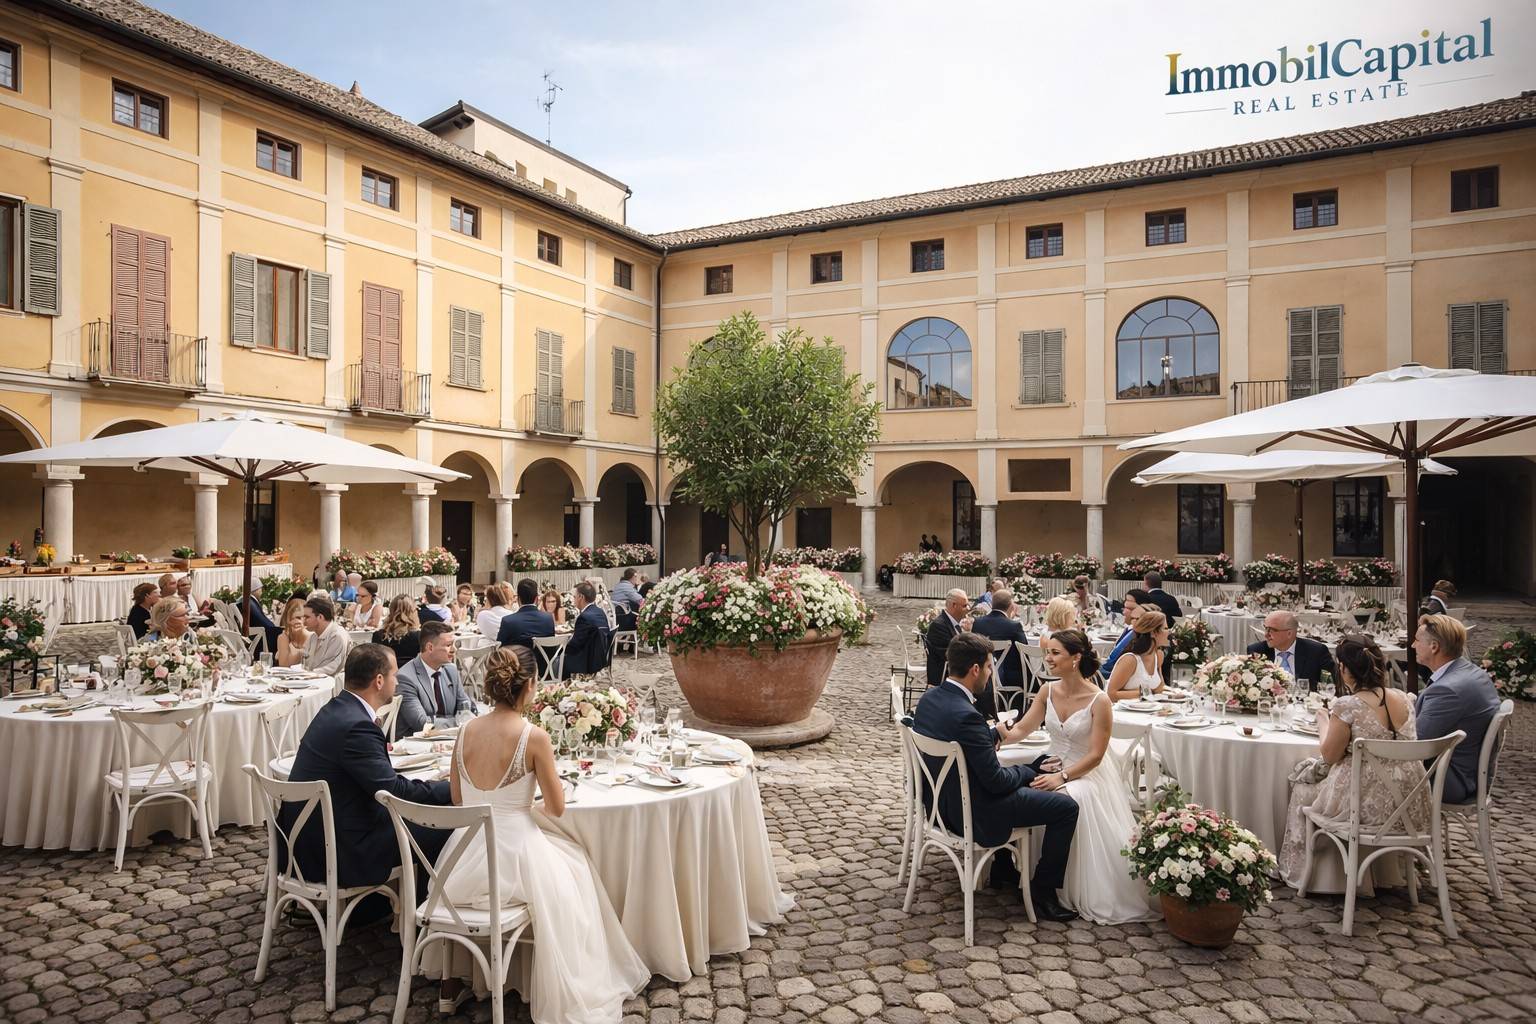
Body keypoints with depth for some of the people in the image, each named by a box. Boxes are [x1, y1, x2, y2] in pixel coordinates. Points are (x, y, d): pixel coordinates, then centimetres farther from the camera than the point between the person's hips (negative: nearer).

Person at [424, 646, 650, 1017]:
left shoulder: (465, 731, -2)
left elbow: (457, 800, 11)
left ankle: (449, 986, 43)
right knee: (572, 868, 25)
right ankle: (558, 992, 38)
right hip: (512, 857, -4)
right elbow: (557, 808, -8)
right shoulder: (534, 736, -17)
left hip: (464, 859, 5)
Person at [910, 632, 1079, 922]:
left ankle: (1003, 870, 40)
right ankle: (1042, 894, 12)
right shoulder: (966, 715, -30)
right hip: (973, 814, -9)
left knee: (1018, 781, 34)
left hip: (940, 800, 9)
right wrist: (1030, 771, -5)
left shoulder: (929, 698, -3)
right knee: (1066, 806, 1)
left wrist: (997, 733, 19)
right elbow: (996, 782, -23)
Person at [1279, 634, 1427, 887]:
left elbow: (1329, 756, -8)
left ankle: (1301, 868, 35)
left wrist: (1323, 723, 9)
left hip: (1371, 804, -7)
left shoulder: (1347, 706, -20)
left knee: (1303, 789, 19)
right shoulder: (1403, 699, -1)